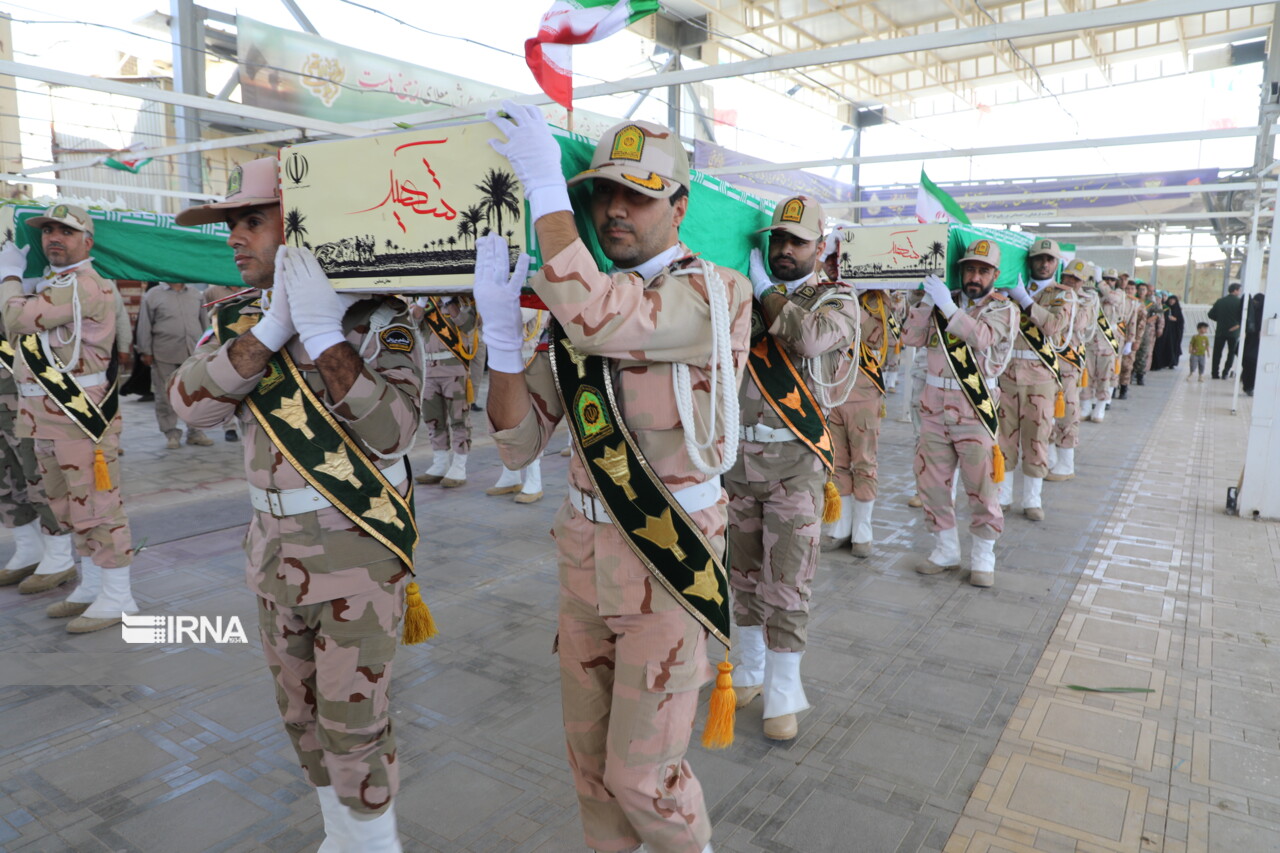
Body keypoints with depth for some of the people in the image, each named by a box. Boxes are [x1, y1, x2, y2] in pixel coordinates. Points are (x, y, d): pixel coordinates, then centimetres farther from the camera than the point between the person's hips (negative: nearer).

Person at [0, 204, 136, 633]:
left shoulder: (85, 285, -14)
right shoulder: (49, 283, 20)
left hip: (82, 415, -10)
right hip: (46, 417, 10)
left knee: (97, 506, -5)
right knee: (69, 507, 17)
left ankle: (118, 597, 3)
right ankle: (91, 588, 28)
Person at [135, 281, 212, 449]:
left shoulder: (195, 294, 14)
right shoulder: (153, 295, 3)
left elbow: (204, 321, 18)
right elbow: (144, 326, 2)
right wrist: (145, 352, -2)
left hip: (194, 354, 3)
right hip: (165, 356, -3)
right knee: (166, 396, 3)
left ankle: (195, 432, 15)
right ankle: (171, 433, 13)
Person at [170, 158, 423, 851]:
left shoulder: (376, 315, -13)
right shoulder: (238, 317, 5)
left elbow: (392, 431, -26)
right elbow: (190, 402, -13)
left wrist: (324, 334, -30)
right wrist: (272, 326, -23)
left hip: (359, 546, -6)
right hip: (275, 544, 6)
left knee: (354, 724, 1)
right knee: (302, 713, 19)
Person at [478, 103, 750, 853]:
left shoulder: (717, 293, -14)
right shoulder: (577, 309, 6)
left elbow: (597, 318, -34)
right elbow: (519, 443, 0)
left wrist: (545, 186, -25)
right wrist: (501, 328, -13)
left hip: (670, 555, -6)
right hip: (587, 546, 6)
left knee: (641, 772, 5)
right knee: (588, 747, 19)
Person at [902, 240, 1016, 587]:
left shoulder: (1003, 308, 0)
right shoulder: (943, 302, 11)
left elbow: (982, 337, -21)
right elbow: (911, 338, -1)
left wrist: (948, 307, -26)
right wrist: (926, 301, -12)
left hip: (975, 411, -4)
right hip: (935, 408, 4)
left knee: (981, 487, -1)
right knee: (931, 481, 8)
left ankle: (983, 557, 16)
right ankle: (947, 549, 24)